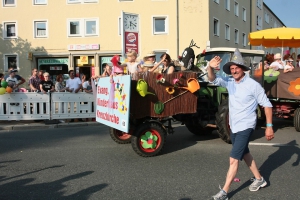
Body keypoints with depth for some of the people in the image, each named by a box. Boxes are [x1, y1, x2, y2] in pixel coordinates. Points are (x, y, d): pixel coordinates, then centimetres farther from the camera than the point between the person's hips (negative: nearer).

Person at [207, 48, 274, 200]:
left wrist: (269, 126, -13)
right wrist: (210, 67, -36)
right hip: (233, 126, 7)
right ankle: (259, 179, 42)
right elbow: (213, 80, -14)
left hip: (245, 127, -7)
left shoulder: (253, 85, -15)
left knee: (233, 159, -9)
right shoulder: (229, 82, -1)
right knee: (245, 154, 22)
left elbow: (267, 105, -10)